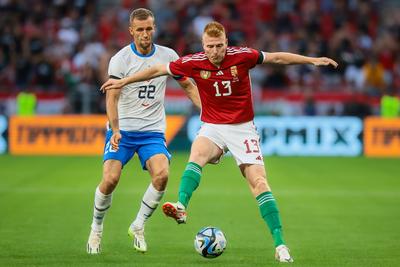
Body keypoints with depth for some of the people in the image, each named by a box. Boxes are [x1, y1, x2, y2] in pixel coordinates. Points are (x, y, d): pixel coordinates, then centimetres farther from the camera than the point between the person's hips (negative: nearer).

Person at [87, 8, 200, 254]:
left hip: (153, 132, 2)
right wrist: (115, 130, -28)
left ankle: (139, 226, -2)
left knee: (162, 174, -23)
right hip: (122, 130, -2)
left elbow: (188, 86, 15)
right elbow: (112, 97, -13)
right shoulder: (120, 59, -7)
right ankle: (96, 229, 9)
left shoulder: (168, 56, 3)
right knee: (110, 179, -17)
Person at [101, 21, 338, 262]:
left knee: (259, 182, -11)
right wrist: (124, 81, 4)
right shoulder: (194, 63, -10)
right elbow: (157, 70, 1)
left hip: (243, 128, -1)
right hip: (212, 127, 1)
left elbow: (277, 58, 0)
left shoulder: (241, 56, -12)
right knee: (197, 154, -32)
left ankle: (280, 245, -10)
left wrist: (312, 60, -1)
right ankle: (181, 208, -47)